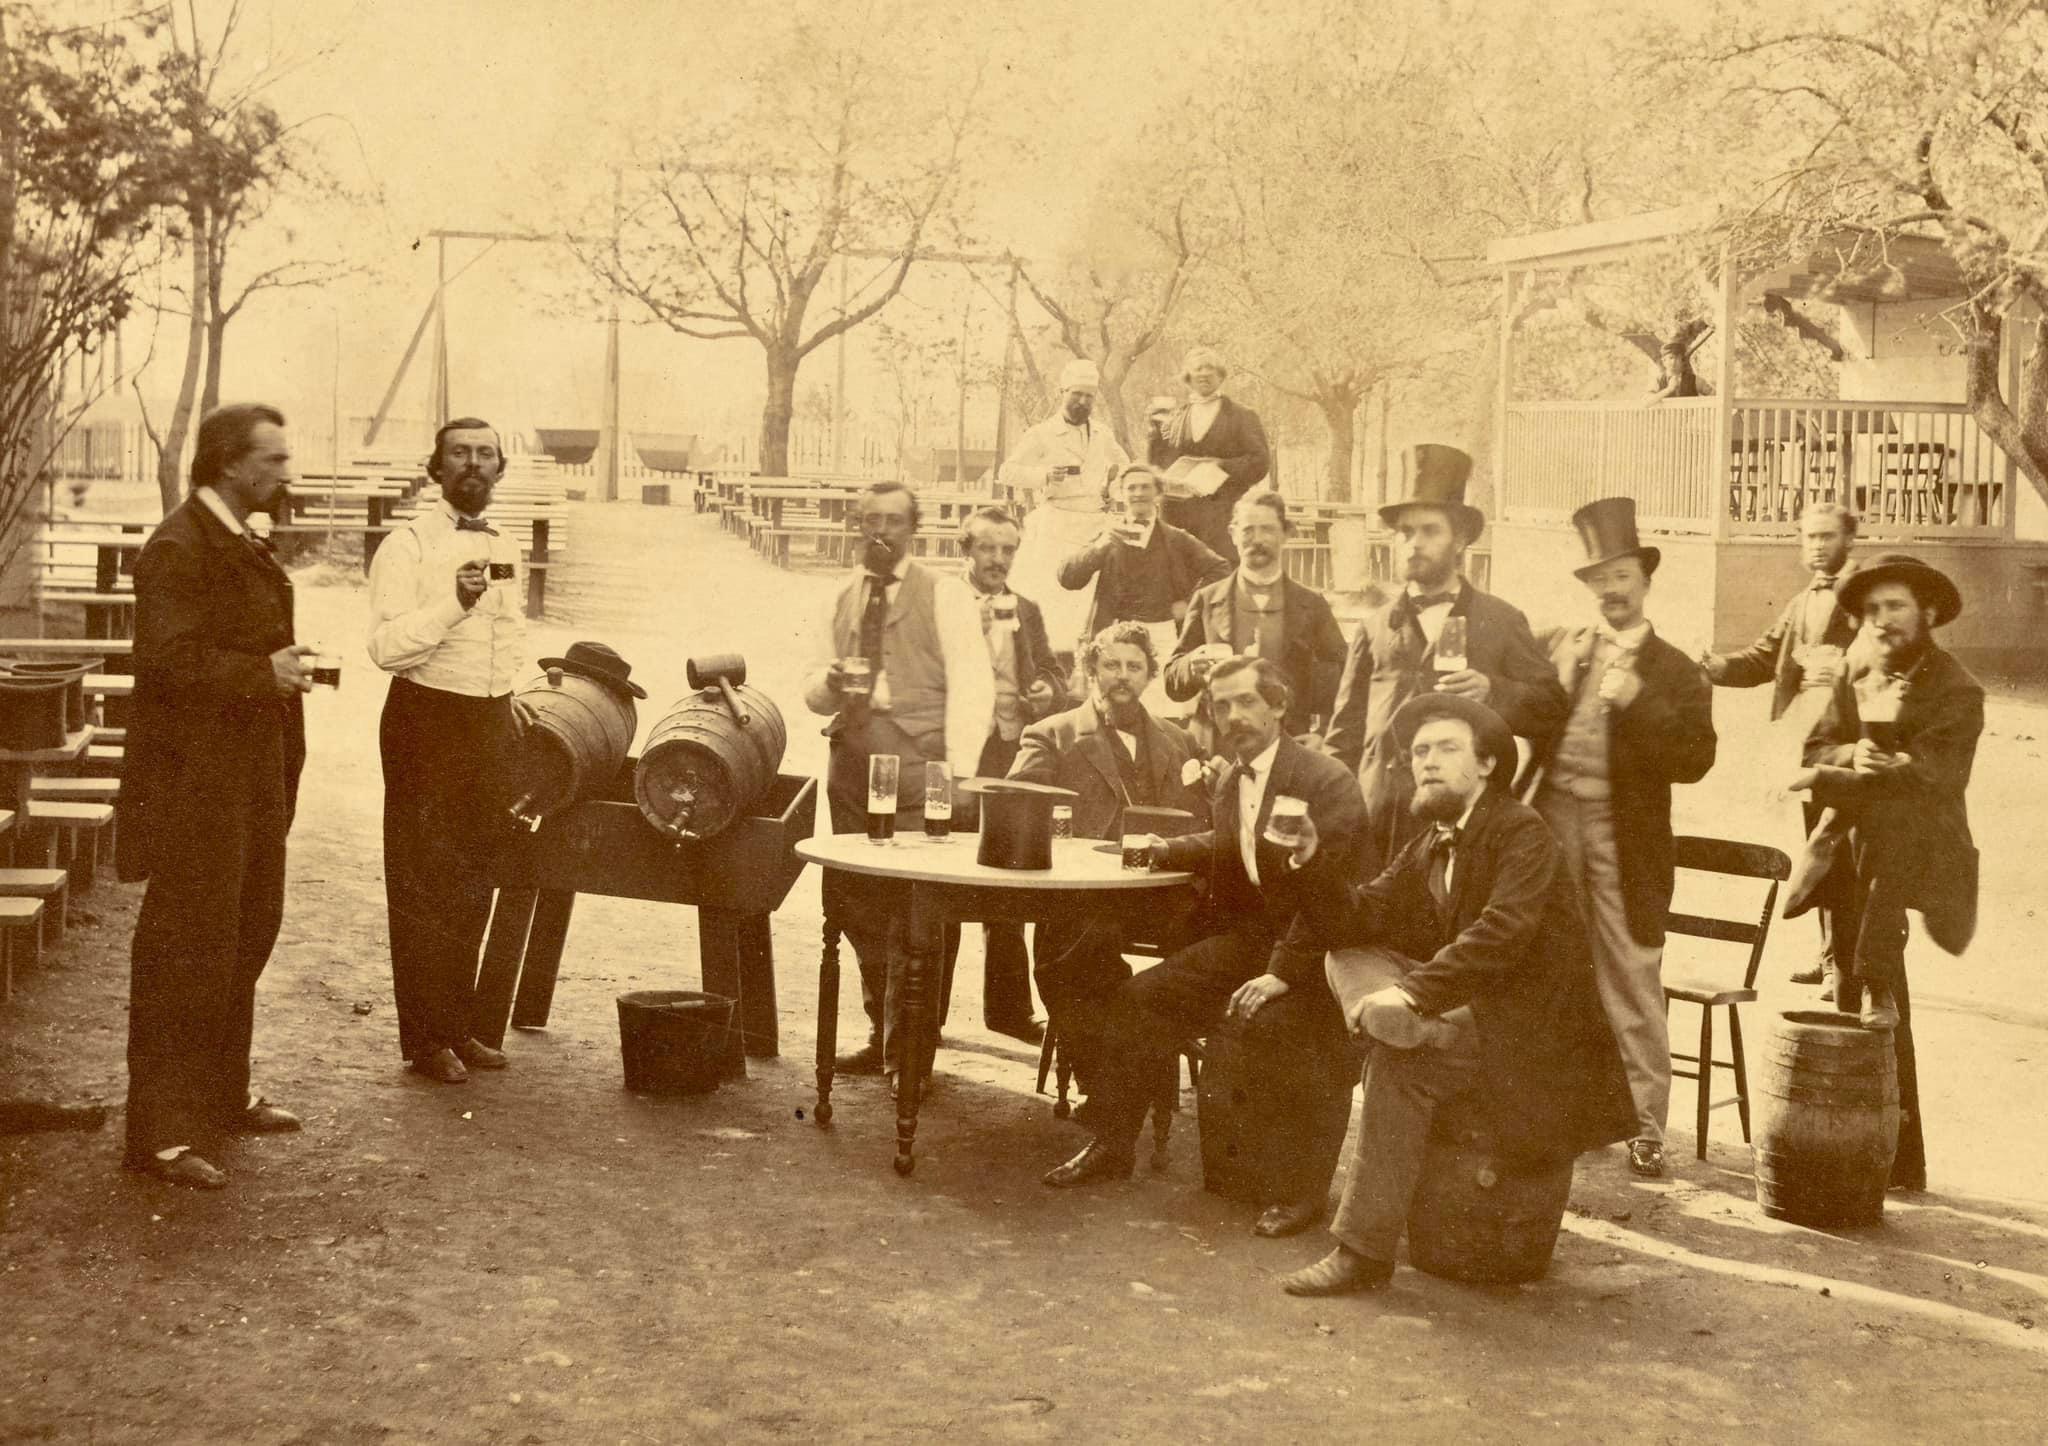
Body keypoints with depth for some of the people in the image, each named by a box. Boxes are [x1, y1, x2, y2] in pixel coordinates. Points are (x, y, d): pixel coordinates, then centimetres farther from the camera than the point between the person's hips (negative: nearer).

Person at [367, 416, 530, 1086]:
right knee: (423, 886, -1)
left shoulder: (505, 548, 12)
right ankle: (425, 1039, 7)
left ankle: (459, 1026, 24)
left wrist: (510, 699, 14)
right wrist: (452, 603, -30)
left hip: (491, 725, 7)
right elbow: (386, 646, -19)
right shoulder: (408, 545, -9)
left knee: (475, 882, 13)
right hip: (426, 721, -7)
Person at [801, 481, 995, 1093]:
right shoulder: (842, 600, 18)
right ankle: (882, 1034, 19)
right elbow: (814, 691, 20)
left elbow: (971, 685, -6)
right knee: (855, 903, 7)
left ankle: (908, 1048, -2)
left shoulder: (944, 595, 1)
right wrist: (829, 683, -4)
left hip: (917, 761, -5)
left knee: (913, 910, -8)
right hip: (852, 760, 6)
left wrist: (959, 770, -16)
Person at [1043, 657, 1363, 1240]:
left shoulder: (1328, 781, -16)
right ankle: (1112, 1146, 14)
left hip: (1310, 950, -8)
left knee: (1269, 1020, -35)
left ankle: (1301, 1188, -19)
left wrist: (1284, 971, -28)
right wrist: (1167, 850, 13)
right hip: (1245, 936, 8)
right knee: (1136, 998, -1)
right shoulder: (1228, 779, 10)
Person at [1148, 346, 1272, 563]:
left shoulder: (1242, 417, 8)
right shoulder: (1174, 418, 17)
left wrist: (1220, 466, -11)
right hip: (1177, 516, 3)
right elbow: (1154, 463, 15)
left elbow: (1260, 463, 0)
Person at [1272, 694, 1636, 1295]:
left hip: (1532, 1039, -7)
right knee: (1349, 961, -4)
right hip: (1468, 1012, 8)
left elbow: (1502, 933, -26)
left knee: (1398, 1065, -26)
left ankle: (1363, 1250, -20)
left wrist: (1414, 991, -31)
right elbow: (1356, 919, 3)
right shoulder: (1426, 846, 12)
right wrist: (1310, 861, -14)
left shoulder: (1522, 832, -11)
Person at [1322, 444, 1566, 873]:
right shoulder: (1374, 628, 16)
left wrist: (1493, 691, -11)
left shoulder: (1501, 622, 10)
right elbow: (1345, 733, 16)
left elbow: (1552, 708, 7)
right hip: (1379, 821, 2)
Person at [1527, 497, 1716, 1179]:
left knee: (1631, 983, -2)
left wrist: (1636, 700, -19)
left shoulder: (1675, 672, 2)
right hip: (1554, 824, 4)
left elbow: (1692, 760, -10)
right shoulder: (1564, 649, 11)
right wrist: (1555, 680, -9)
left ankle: (1645, 1122, 6)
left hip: (1625, 840, -3)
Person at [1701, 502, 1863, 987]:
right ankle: (1830, 951, 23)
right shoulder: (1801, 603, 21)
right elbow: (1762, 657, 17)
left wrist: (1844, 669, -32)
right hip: (1810, 739, 8)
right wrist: (1715, 665, 0)